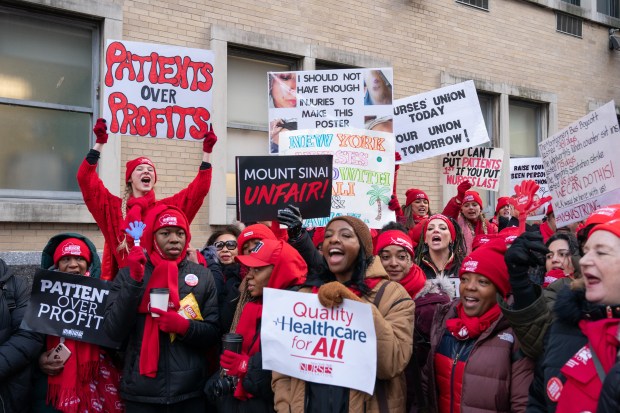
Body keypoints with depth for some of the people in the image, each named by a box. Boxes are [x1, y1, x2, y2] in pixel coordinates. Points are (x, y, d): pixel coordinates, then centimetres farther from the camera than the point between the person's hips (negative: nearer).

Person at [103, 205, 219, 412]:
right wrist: (134, 280, -16)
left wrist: (184, 326, -16)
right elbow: (114, 332, -7)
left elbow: (213, 332, 3)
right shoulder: (128, 274, 1)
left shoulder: (202, 275, 1)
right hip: (141, 392, 0)